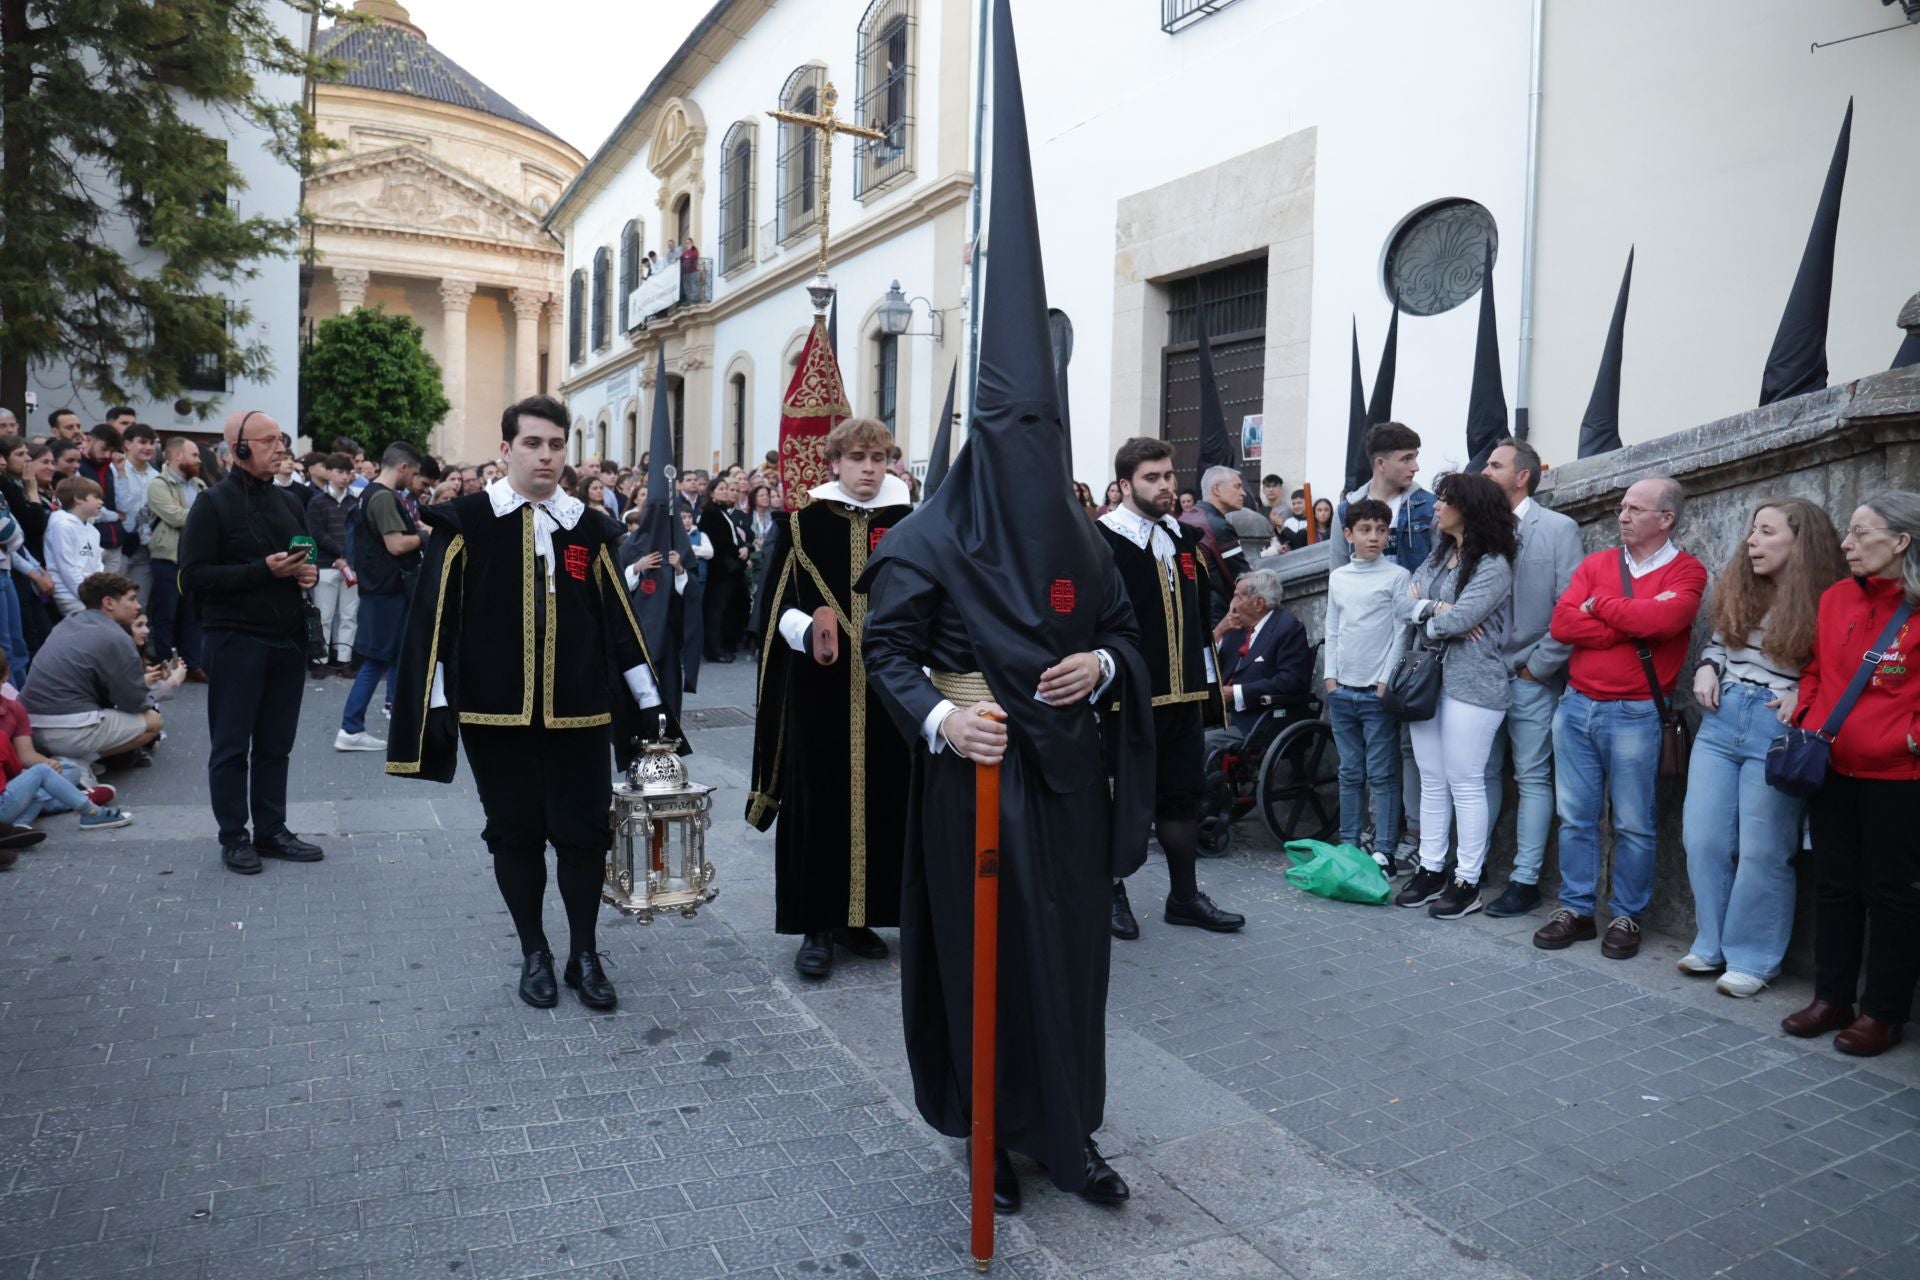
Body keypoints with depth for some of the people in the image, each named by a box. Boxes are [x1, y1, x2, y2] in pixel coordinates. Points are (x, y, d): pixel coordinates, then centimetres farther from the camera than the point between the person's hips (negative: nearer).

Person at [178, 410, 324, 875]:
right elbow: (193, 576, -13)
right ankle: (233, 837, 13)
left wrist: (309, 572, 0)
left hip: (287, 639, 6)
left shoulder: (290, 502, 13)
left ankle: (271, 831, 20)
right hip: (234, 640, -6)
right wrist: (264, 570, -20)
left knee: (275, 744, 11)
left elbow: (306, 560, 24)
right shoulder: (213, 503, -6)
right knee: (232, 745, 4)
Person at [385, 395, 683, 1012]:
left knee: (584, 832, 4)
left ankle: (584, 955, 22)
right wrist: (437, 703, -6)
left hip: (579, 712, 2)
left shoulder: (590, 528, 6)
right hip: (496, 713, -1)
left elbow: (619, 620, 8)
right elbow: (435, 617, -1)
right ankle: (534, 954, 27)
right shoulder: (465, 522, -1)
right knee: (516, 834, 9)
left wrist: (650, 700, 7)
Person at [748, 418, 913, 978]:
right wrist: (808, 629, -20)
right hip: (821, 686, -2)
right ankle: (817, 925, 13)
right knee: (818, 800, 1)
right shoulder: (806, 523, 0)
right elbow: (780, 604, -1)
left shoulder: (906, 525, 6)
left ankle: (858, 915, 22)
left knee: (880, 797, 6)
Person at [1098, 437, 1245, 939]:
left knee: (1183, 793, 14)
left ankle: (1184, 896, 26)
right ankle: (1113, 894, 21)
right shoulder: (1102, 540, -11)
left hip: (1183, 693, 7)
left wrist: (1208, 682, 16)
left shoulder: (1184, 538, 13)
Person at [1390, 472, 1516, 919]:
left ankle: (1468, 882, 8)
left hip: (1471, 686, -8)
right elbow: (1402, 606, 4)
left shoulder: (1493, 565, -12)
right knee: (1432, 781, 12)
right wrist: (1433, 608, -15)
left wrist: (1420, 613, -2)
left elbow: (1455, 620, -21)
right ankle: (1431, 870, 21)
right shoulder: (1437, 558, 14)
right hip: (1428, 679, 8)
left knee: (1465, 784, -1)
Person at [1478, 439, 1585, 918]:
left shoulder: (1559, 529, -4)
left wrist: (1537, 665, -10)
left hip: (1530, 678, -4)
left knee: (1532, 779, 3)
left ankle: (1525, 880, 8)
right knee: (1483, 773, 11)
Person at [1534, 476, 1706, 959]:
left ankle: (1627, 917, 18)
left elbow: (1663, 618, -22)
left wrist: (1600, 604, -8)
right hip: (1576, 706, 4)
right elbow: (1562, 623, -5)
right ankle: (1575, 910, 19)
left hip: (1635, 714, -4)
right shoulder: (1596, 563, 9)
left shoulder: (1686, 572, -1)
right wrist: (1632, 625, -12)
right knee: (1575, 817, 9)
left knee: (1632, 825, 4)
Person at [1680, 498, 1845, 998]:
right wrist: (1707, 668, 2)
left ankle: (1752, 958, 15)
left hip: (1779, 732, -5)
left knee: (1761, 852, 0)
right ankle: (1711, 944, 22)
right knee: (1702, 839, 6)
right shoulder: (1737, 590, 9)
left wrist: (1804, 692, -18)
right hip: (1721, 720, 5)